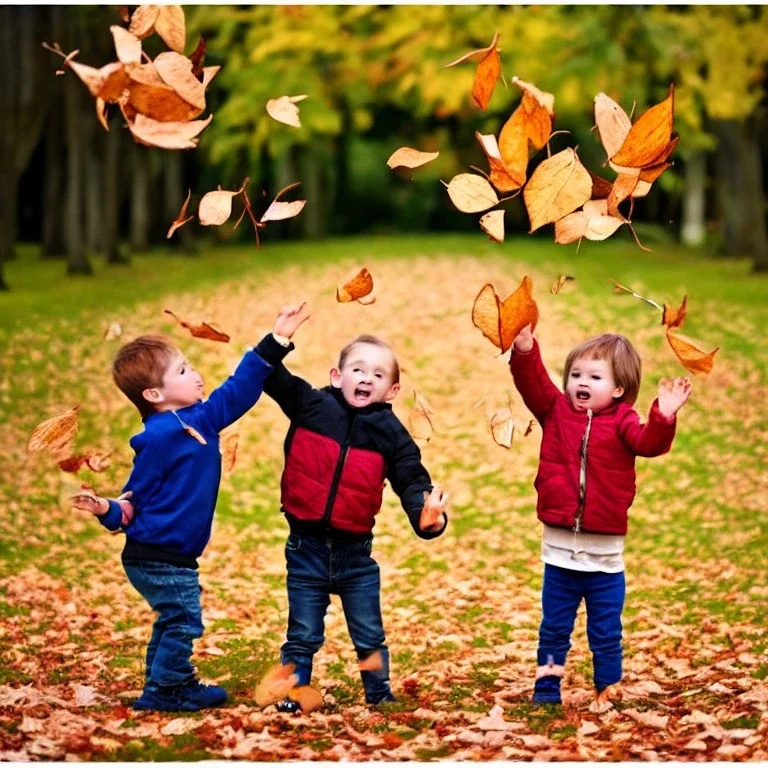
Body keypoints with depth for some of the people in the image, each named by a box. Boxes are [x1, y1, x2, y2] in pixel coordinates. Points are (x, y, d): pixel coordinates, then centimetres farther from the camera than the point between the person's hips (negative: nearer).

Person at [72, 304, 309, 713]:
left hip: (175, 556, 9)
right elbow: (137, 494, -13)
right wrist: (110, 510, -30)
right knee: (183, 621, -5)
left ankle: (175, 685, 30)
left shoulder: (202, 419, 4)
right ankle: (165, 691, 5)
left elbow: (239, 388, 12)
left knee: (174, 622, 19)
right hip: (158, 556, -9)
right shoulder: (158, 438, -19)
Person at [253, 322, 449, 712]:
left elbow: (412, 482, -7)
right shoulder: (310, 405, -5)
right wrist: (279, 341, -20)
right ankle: (292, 693, 19)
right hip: (306, 547, -1)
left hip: (356, 552, 1)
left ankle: (379, 694, 28)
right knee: (303, 635, 7)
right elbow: (265, 374, -3)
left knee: (369, 636, 13)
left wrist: (428, 515, -27)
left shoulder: (391, 434, -3)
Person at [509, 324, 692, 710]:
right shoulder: (556, 410, 2)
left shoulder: (622, 420, -6)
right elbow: (531, 381, -10)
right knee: (554, 627, 14)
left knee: (606, 632, 8)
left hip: (604, 553, -2)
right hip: (560, 549, 2)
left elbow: (649, 442, -23)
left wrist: (663, 417, -42)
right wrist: (524, 347, -26)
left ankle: (608, 691, 18)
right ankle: (546, 687, 24)